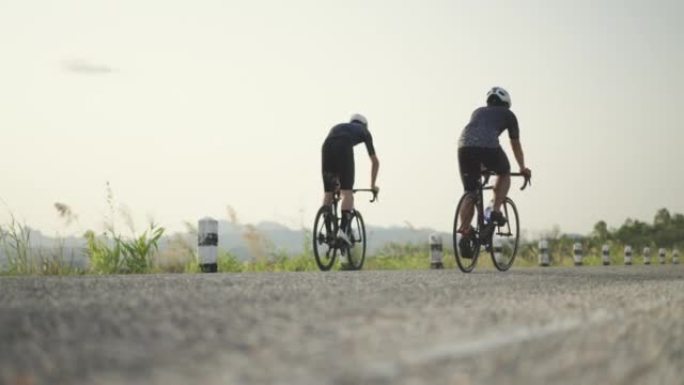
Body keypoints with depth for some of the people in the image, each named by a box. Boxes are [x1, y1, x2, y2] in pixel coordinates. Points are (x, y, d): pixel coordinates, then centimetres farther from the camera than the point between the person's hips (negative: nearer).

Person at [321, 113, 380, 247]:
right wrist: (373, 185, 41)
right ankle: (342, 229, -23)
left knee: (328, 193, 12)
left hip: (327, 146, 4)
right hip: (344, 147, -4)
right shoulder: (364, 131, 33)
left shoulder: (338, 127, 42)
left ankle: (328, 232, 8)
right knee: (347, 193, -5)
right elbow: (375, 161, 32)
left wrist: (336, 182, 51)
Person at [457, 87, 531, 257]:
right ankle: (495, 211, 12)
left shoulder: (478, 111, 37)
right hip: (488, 145, -3)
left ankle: (464, 234, -3)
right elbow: (515, 145, 35)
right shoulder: (508, 114, 27)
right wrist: (523, 168, 49)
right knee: (504, 174, 27)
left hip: (464, 145, 3)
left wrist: (481, 165, 61)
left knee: (470, 193, 10)